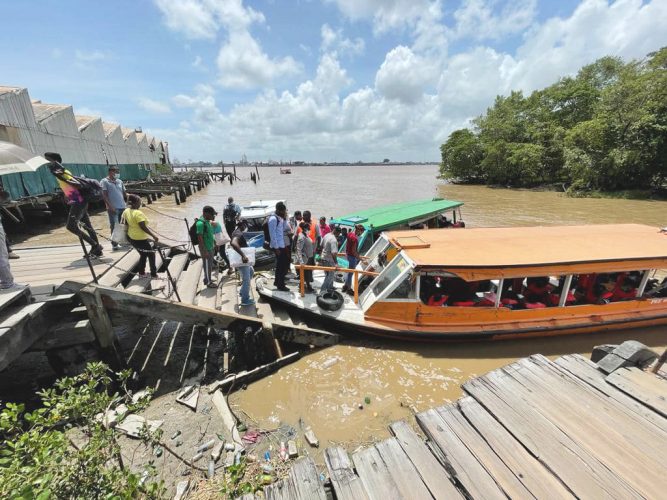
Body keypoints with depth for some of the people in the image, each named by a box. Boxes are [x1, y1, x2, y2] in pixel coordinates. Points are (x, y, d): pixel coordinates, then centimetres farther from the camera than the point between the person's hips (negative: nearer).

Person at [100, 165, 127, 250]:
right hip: (113, 208, -5)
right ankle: (114, 244, -1)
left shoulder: (119, 181, 15)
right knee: (114, 226, -6)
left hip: (122, 207, 6)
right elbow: (104, 195, -8)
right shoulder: (104, 181, -2)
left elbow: (124, 194, 19)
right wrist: (110, 206, -16)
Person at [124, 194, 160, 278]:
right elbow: (143, 227, -26)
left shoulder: (126, 211, 4)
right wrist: (154, 236, -24)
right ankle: (154, 274, 12)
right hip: (140, 239, -9)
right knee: (151, 254, 7)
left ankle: (141, 273, 27)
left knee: (143, 254, 21)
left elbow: (126, 223, 14)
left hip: (131, 237, 9)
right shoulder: (138, 213, -24)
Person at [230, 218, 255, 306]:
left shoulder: (236, 232, 9)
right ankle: (245, 300, 16)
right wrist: (243, 255, -47)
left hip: (241, 259, 10)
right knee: (246, 280, 2)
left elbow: (232, 244, 24)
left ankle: (242, 291, 34)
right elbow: (234, 243, -43)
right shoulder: (239, 234, -23)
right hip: (242, 260, -10)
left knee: (251, 271, 29)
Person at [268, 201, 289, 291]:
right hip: (277, 246, -9)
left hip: (282, 245, 9)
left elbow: (283, 229, 14)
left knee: (281, 264, 17)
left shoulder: (280, 218, 10)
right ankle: (280, 285, 10)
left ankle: (277, 281, 31)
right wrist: (276, 247, -20)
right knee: (282, 265, -2)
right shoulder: (273, 218, -18)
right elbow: (273, 234, -20)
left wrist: (284, 218, 3)